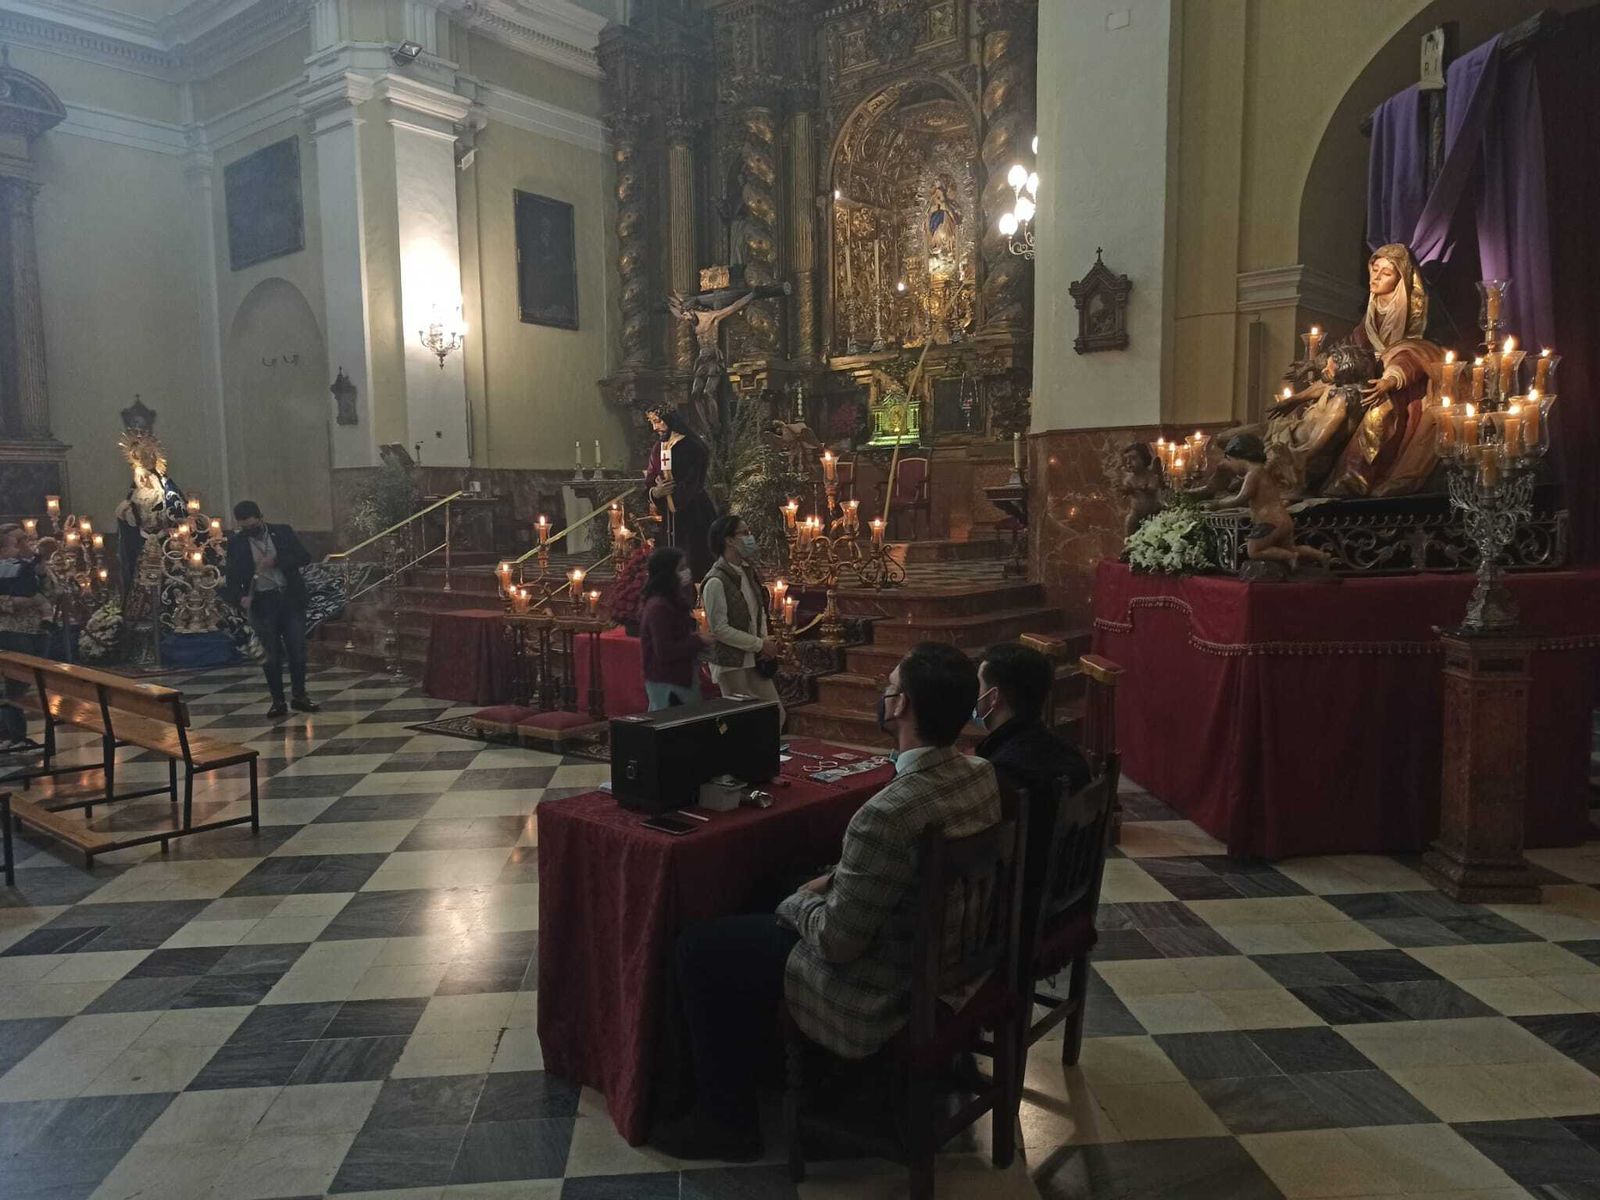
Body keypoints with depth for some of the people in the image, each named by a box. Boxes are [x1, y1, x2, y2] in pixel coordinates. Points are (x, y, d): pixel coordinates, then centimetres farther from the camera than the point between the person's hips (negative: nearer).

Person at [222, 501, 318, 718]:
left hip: (291, 598, 1)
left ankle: (299, 695, 17)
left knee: (297, 649, 4)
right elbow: (233, 576, 3)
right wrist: (240, 597, -16)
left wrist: (277, 560, -16)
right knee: (272, 655, 1)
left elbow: (304, 557, -2)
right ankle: (278, 701, 11)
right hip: (262, 602, -1)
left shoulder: (283, 532, 4)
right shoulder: (236, 543, 4)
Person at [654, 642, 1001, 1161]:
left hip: (883, 994, -8)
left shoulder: (887, 813, -35)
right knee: (774, 910, 28)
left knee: (697, 950, 6)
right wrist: (837, 881, 4)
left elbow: (835, 942, -25)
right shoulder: (983, 775, -8)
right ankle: (770, 1055, 43)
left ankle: (727, 1119, 20)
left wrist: (802, 902, -5)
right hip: (946, 966, 9)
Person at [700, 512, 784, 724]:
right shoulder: (715, 581, -19)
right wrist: (760, 644, -15)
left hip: (755, 660, 8)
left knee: (775, 714, 11)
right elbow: (720, 629, -20)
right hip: (731, 665, -8)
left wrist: (766, 640, 1)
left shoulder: (748, 570, 7)